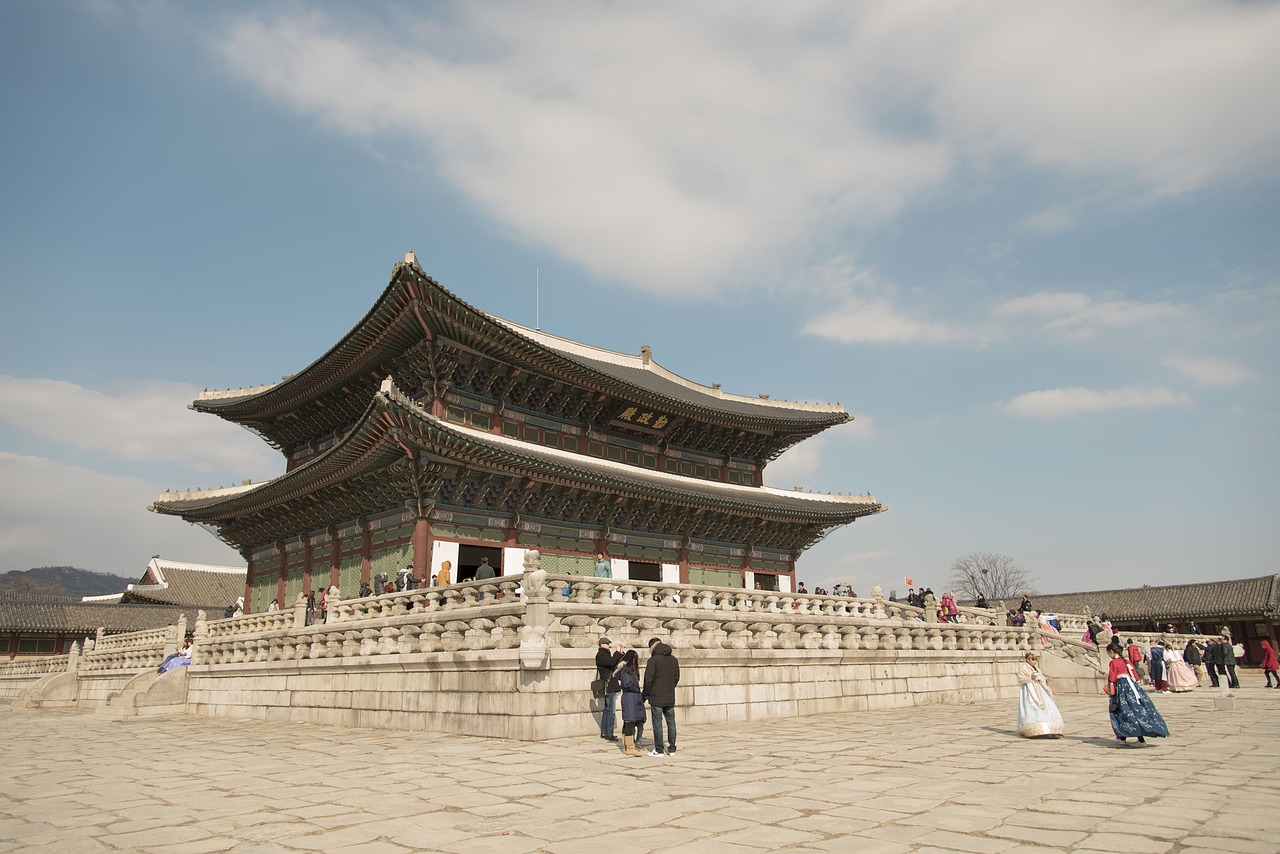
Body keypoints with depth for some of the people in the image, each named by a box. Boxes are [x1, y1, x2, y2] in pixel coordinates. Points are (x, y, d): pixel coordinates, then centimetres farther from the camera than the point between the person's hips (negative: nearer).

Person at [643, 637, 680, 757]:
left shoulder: (653, 660, -11)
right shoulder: (674, 659, 8)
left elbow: (648, 679, -12)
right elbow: (677, 677, 11)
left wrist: (646, 694, 0)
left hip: (656, 698, -5)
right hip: (670, 697, 6)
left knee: (657, 724, 0)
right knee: (671, 723, 13)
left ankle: (659, 750, 3)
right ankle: (672, 748, 17)